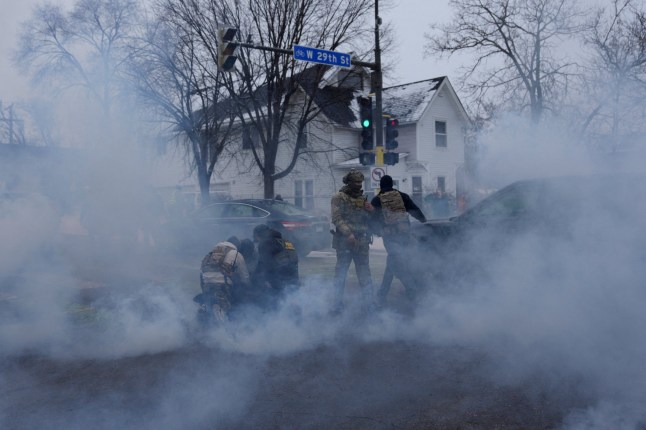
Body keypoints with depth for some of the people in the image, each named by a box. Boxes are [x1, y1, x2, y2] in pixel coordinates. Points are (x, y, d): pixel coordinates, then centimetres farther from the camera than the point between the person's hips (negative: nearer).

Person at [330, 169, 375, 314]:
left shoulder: (362, 198, 16)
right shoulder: (339, 197, -2)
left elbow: (369, 220, 21)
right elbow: (337, 218, -11)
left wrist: (371, 211, -1)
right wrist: (348, 233, -22)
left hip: (362, 242, 5)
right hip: (344, 242, -5)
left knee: (365, 274, 6)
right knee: (340, 273, 1)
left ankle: (369, 303, 11)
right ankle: (337, 304, 8)